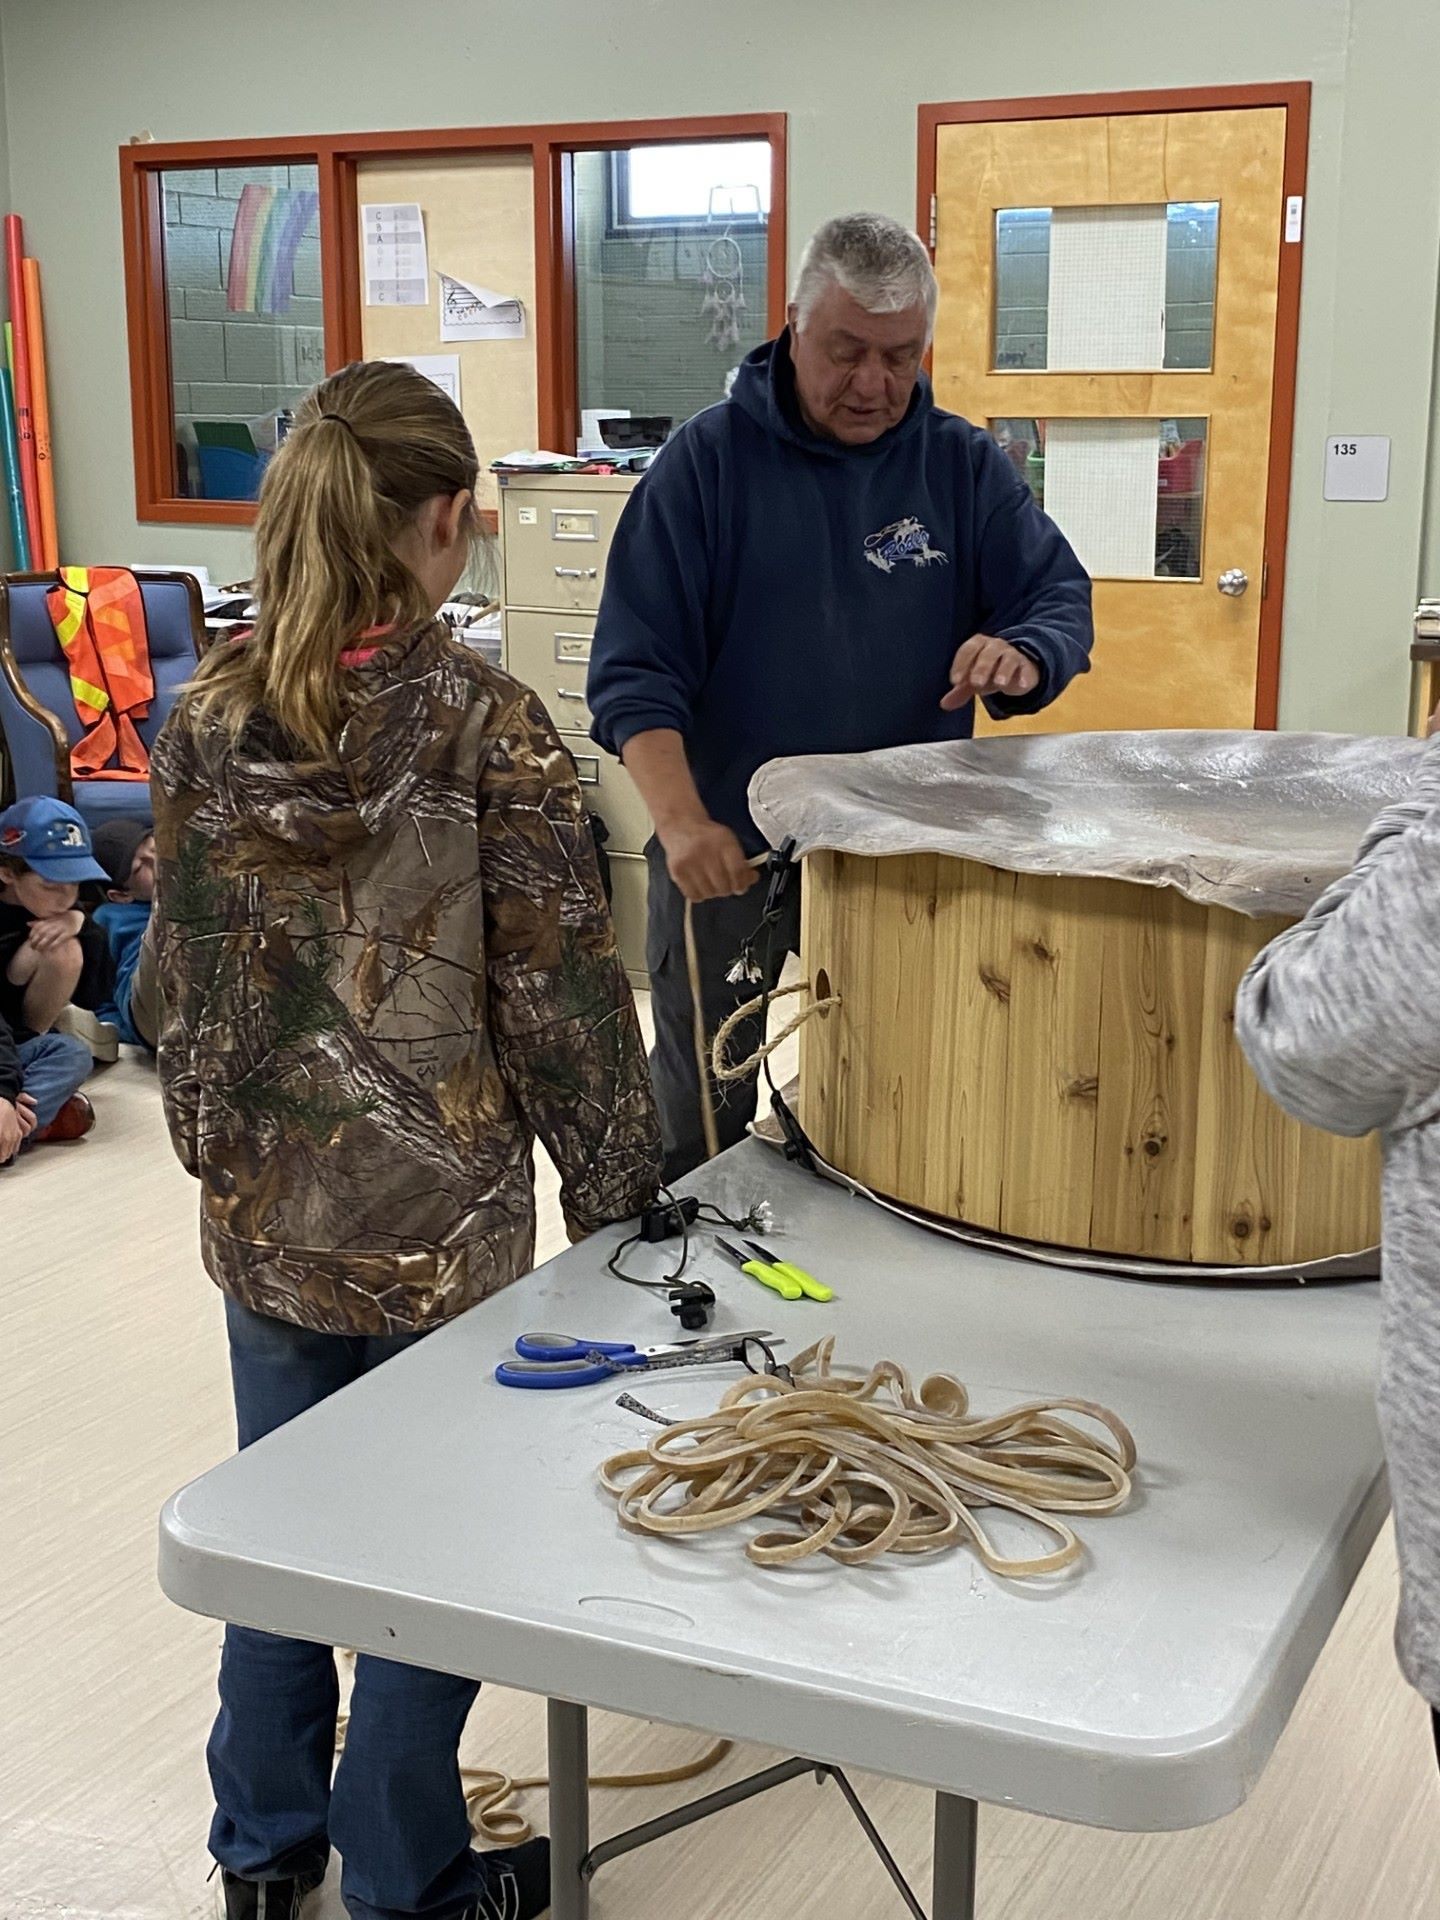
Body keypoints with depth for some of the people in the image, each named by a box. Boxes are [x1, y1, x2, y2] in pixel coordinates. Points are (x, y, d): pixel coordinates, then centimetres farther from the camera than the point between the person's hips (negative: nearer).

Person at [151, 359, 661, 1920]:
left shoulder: (207, 719, -3)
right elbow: (559, 996, -13)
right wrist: (616, 1189, -2)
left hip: (263, 1210, 5)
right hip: (441, 1223, -4)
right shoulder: (487, 726, -16)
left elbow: (183, 969, 5)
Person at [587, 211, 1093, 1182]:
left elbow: (1062, 598, 0)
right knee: (699, 1122, 10)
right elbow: (634, 663, -13)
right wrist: (682, 821, -28)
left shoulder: (963, 465, 2)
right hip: (727, 847, -2)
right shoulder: (709, 460, -7)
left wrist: (1020, 657, -26)